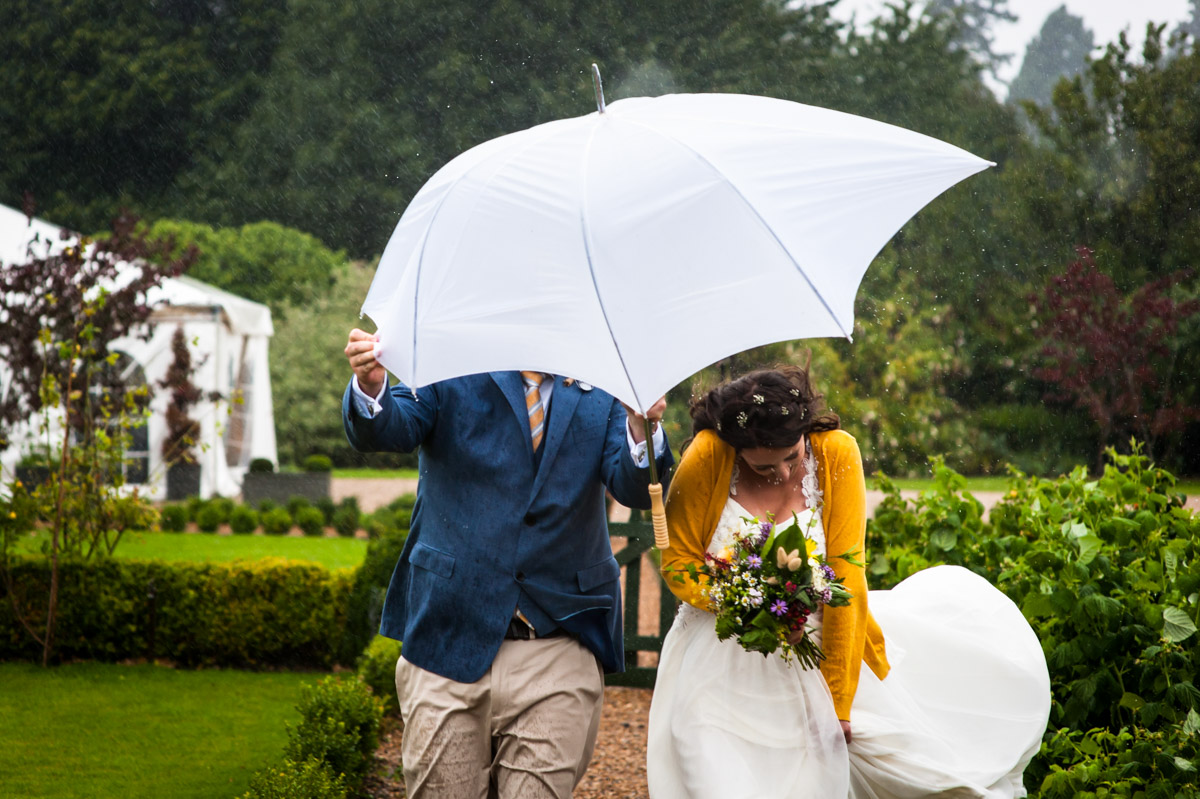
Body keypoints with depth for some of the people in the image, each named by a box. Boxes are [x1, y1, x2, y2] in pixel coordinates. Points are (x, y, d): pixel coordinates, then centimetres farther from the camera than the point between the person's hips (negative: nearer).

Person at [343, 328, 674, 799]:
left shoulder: (600, 395, 9)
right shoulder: (450, 375, 5)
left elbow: (634, 489, -5)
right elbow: (386, 430, -11)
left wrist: (642, 428, -28)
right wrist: (371, 387, -35)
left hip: (559, 653, 1)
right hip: (451, 642, -1)